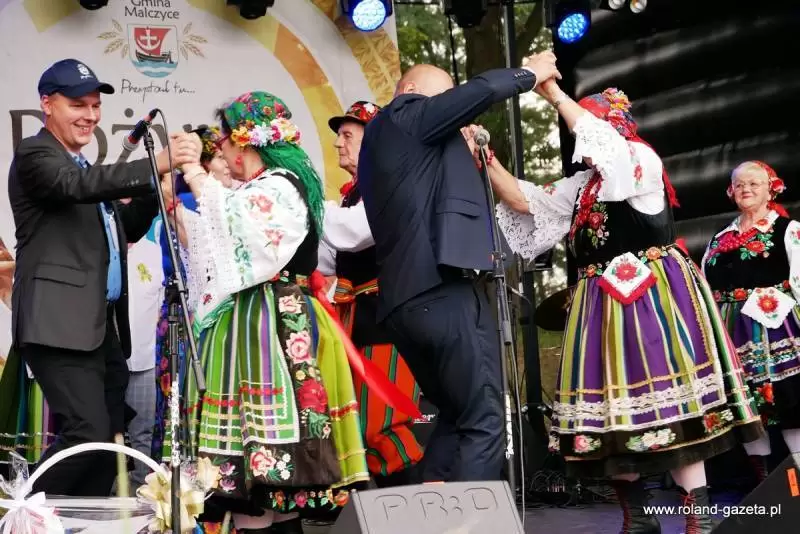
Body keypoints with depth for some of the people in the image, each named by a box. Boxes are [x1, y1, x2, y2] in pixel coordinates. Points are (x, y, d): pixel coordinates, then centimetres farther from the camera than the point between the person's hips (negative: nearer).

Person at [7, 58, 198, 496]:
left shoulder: (82, 166, 23)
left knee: (110, 440, 7)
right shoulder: (34, 154, -4)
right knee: (88, 434, -17)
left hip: (101, 325, 9)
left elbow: (123, 230, 25)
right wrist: (155, 164, -34)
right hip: (61, 323, -9)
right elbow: (79, 185, -25)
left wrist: (156, 188, 7)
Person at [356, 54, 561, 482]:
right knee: (483, 421, -8)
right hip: (443, 289, -10)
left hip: (407, 299, 10)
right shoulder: (403, 117, 3)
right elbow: (480, 92, -4)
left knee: (456, 417, 17)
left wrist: (468, 152, 23)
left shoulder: (384, 143, 28)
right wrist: (529, 74, 13)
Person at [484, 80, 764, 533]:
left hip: (650, 298, -7)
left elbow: (606, 141, -19)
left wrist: (554, 94, -15)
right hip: (605, 303, 7)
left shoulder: (642, 160, -1)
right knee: (614, 402, 4)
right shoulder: (581, 187, 19)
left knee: (669, 399, -10)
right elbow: (527, 202, 15)